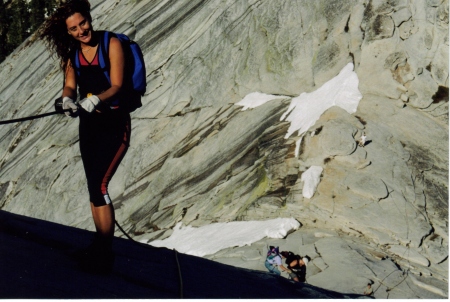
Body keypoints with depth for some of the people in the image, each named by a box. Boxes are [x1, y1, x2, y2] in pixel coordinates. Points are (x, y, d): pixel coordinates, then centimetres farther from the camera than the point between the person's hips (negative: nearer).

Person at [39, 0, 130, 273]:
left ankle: (105, 255, -12)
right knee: (94, 187, 8)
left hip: (115, 122, -6)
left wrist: (96, 99, -33)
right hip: (89, 124, 6)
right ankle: (101, 247, 18)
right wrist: (68, 99, -21)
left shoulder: (111, 44, -11)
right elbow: (70, 85, 2)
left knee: (99, 185, -15)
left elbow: (116, 86, -15)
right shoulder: (73, 53, 5)